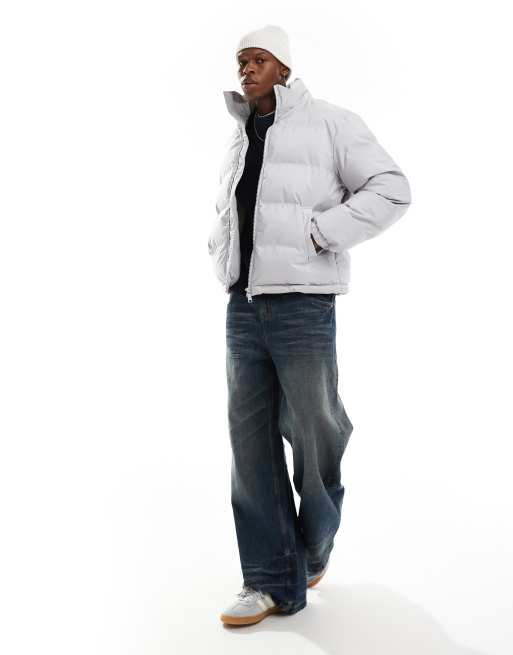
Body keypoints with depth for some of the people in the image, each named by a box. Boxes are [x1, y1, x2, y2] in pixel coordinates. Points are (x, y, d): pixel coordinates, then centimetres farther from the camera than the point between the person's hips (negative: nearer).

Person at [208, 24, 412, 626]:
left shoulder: (329, 123, 1)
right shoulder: (239, 142, 18)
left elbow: (391, 190, -7)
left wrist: (316, 232, -13)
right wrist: (223, 261, 13)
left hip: (302, 306, -5)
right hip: (242, 308, 6)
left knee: (314, 432, 3)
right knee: (251, 441, 2)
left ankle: (315, 543, 31)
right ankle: (273, 581, 12)